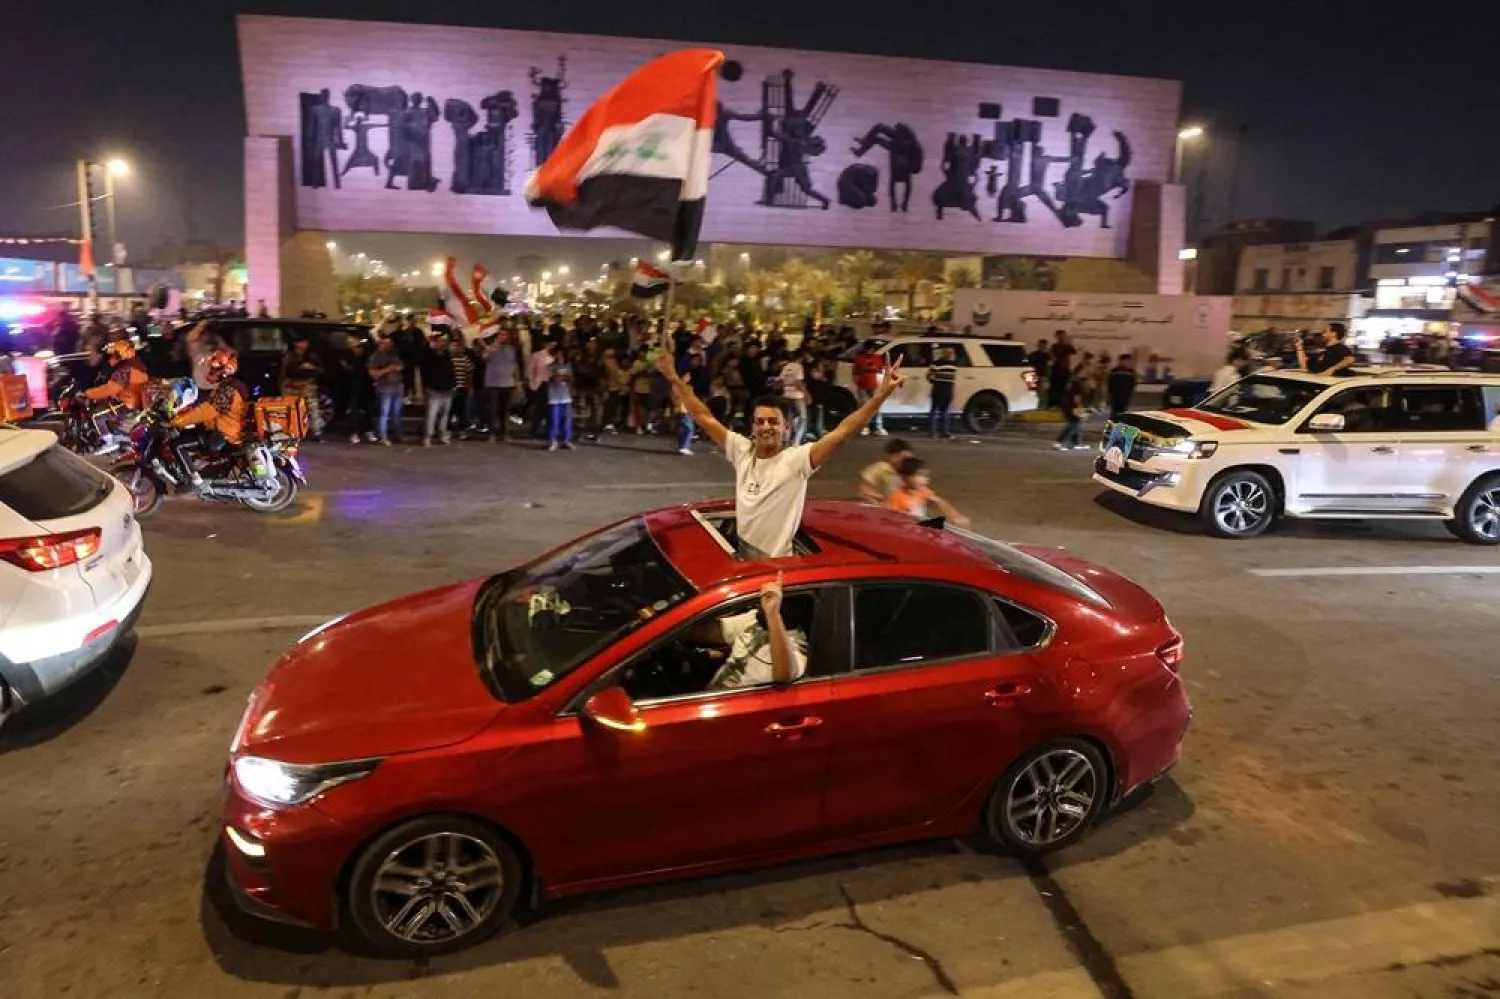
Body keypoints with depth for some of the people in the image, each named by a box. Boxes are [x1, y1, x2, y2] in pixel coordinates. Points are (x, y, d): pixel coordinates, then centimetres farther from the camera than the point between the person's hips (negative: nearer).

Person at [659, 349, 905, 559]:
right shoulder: (742, 451, -2)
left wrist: (880, 395, -35)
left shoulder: (796, 459, -15)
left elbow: (841, 433, -25)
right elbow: (704, 418, 3)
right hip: (741, 558, 5)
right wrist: (675, 379, 2)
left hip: (778, 564, -4)